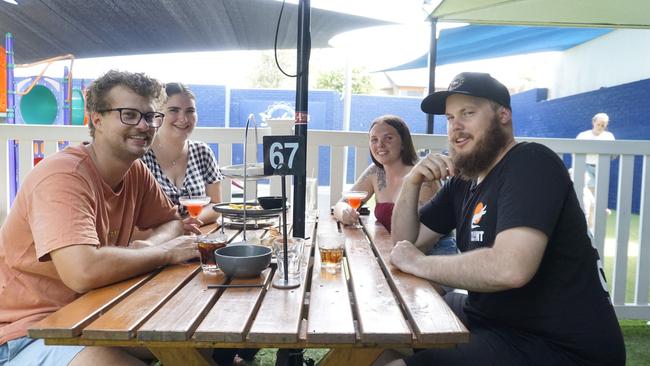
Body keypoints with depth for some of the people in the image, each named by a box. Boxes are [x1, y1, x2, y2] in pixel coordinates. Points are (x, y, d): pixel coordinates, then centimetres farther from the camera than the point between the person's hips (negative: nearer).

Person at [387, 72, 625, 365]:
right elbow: (406, 241, 10)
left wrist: (419, 264, -20)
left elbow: (511, 268, -33)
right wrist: (412, 182, -6)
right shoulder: (463, 181, 8)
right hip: (491, 317, 8)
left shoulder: (532, 162, -18)